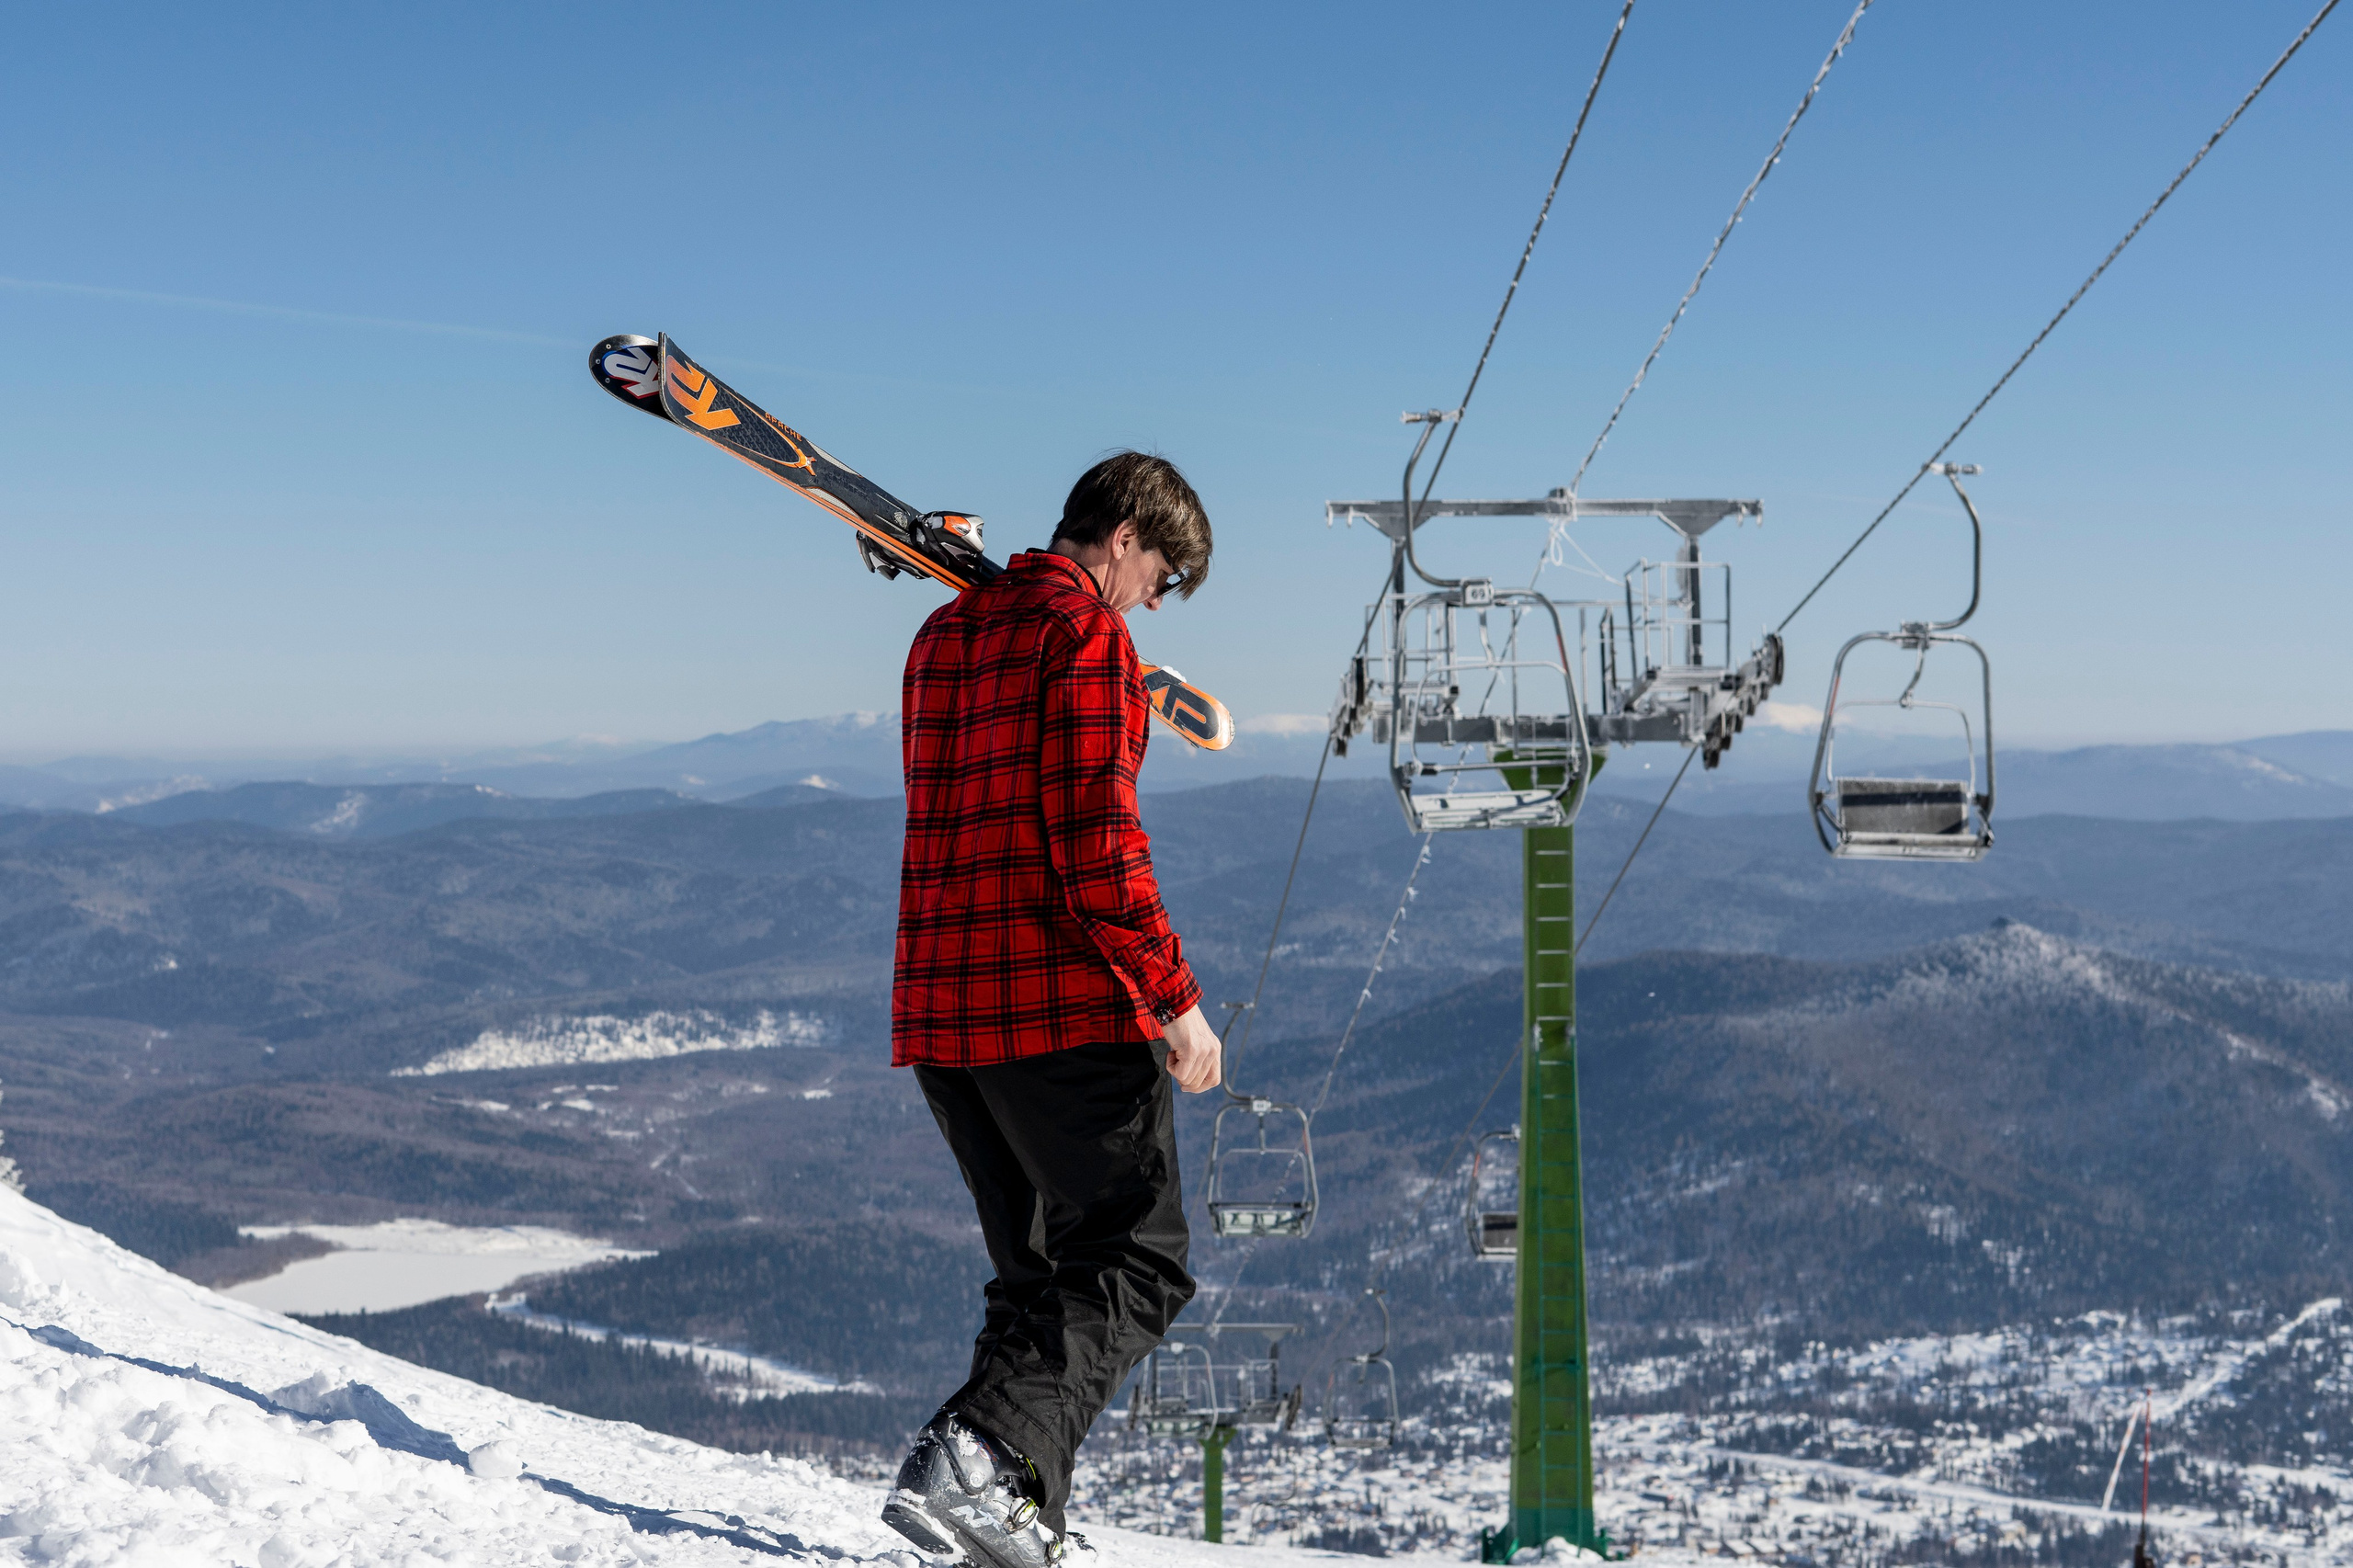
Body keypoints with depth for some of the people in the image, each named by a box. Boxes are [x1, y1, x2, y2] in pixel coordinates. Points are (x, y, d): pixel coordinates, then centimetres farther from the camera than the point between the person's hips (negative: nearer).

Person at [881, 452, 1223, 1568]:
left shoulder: (943, 634, 18)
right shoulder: (1086, 631, -9)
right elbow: (1098, 838, -17)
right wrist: (1173, 1000, -13)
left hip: (936, 1011, 9)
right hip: (1062, 1006, -8)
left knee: (1043, 1274, 16)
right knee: (1137, 1261, -3)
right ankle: (981, 1454, -20)